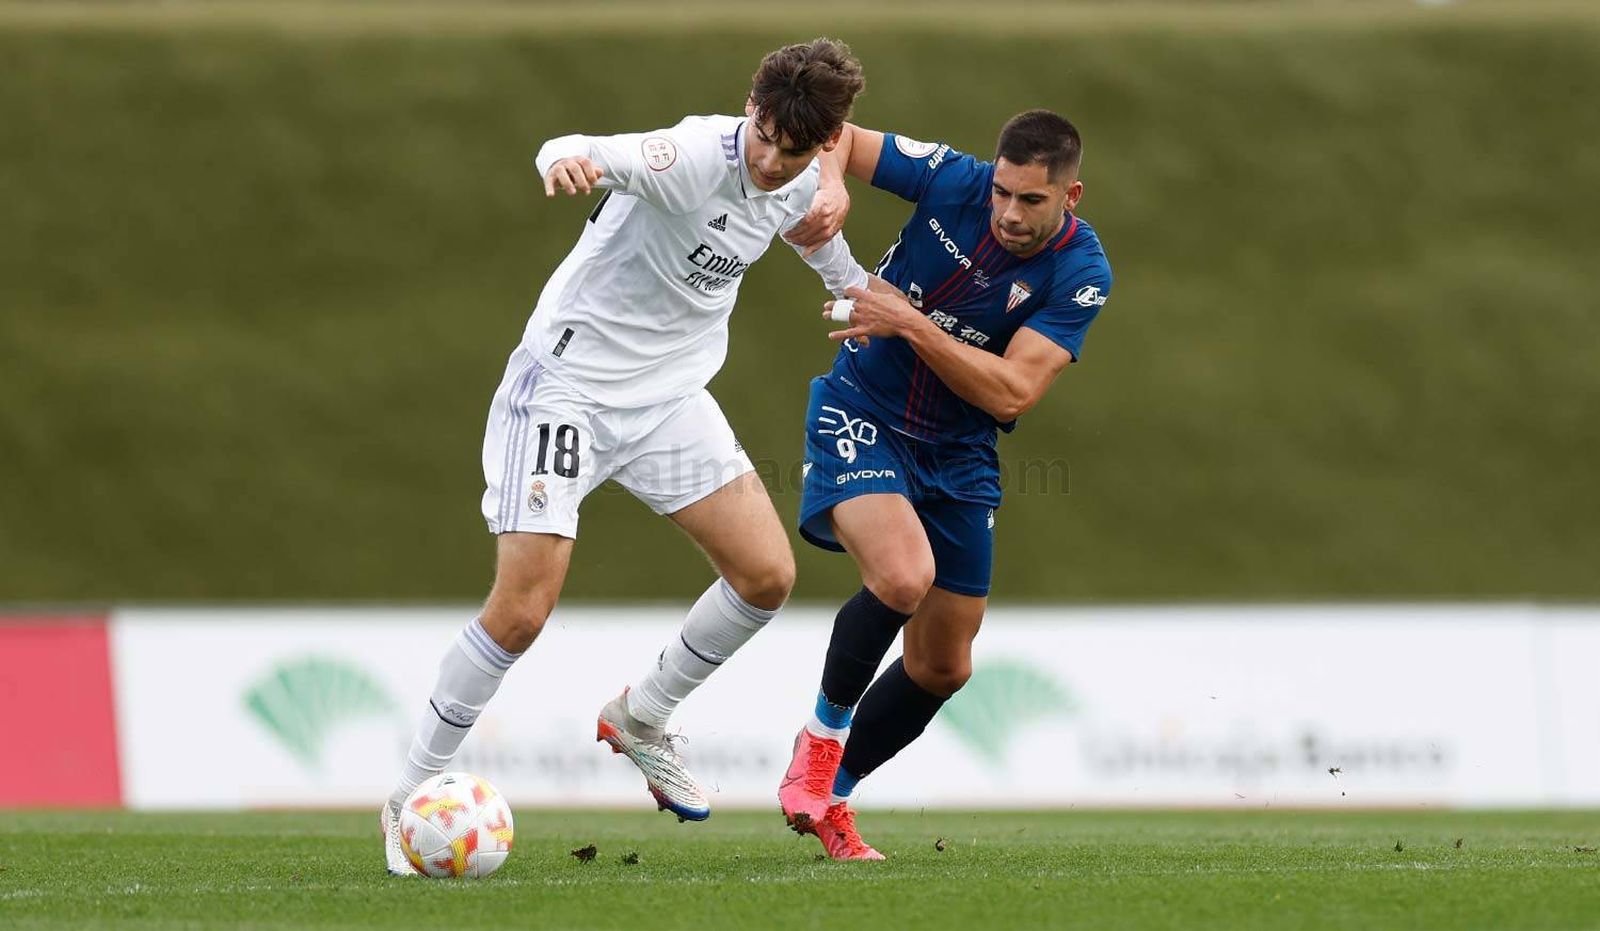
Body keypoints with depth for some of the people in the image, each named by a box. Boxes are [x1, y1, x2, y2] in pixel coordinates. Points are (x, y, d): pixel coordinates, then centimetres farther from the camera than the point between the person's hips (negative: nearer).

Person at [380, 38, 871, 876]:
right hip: (567, 383, -7)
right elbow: (592, 156, -48)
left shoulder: (804, 186, -4)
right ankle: (412, 795, 2)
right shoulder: (698, 154, -27)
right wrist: (569, 160, -71)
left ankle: (639, 720, 24)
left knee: (766, 575, 0)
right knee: (523, 608, -14)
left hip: (669, 396, 7)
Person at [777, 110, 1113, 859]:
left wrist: (909, 323, -31)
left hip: (957, 453, 3)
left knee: (943, 667, 8)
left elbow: (1012, 393, -25)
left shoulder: (1081, 275, -17)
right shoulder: (951, 180, -18)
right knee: (904, 576, -31)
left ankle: (828, 797, 31)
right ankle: (823, 734, -6)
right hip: (862, 415, -3)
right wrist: (830, 185, -29)